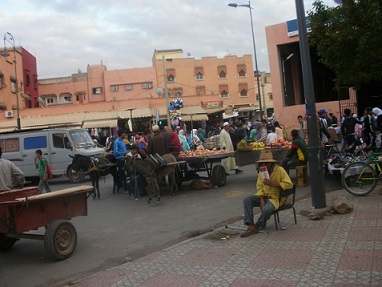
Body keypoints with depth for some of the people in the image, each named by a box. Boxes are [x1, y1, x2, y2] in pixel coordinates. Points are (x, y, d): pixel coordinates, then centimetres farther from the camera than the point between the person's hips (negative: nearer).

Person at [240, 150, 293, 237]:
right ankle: (251, 226, -22)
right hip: (264, 196, 6)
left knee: (266, 209, -35)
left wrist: (273, 183, -24)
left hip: (276, 197, -6)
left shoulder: (280, 170, -10)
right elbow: (259, 187, 8)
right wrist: (261, 199, -9)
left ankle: (258, 225, -3)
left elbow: (289, 184, -17)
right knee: (247, 200, -16)